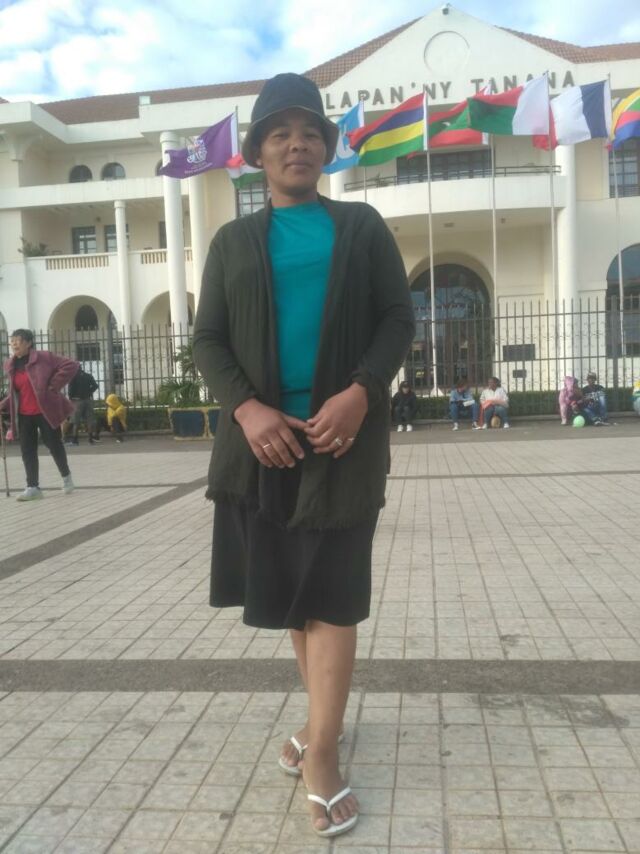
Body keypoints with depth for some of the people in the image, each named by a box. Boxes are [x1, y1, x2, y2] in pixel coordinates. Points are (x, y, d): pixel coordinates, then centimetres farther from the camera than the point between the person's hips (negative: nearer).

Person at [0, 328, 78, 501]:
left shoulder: (43, 357, -10)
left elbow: (71, 365, -14)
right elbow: (14, 392, 19)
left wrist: (53, 386, -16)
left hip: (45, 411, -5)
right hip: (24, 415, 5)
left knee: (54, 445, 6)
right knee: (27, 450, 1)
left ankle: (66, 476, 28)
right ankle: (33, 487, 6)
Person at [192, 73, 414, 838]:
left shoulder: (363, 227, 9)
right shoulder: (232, 241, 11)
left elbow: (399, 319, 2)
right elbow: (207, 340, 5)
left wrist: (361, 393, -16)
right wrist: (246, 409, -14)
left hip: (342, 432, -2)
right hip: (264, 436, 2)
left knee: (331, 595, 0)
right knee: (291, 590, 12)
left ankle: (321, 757, 10)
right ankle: (324, 717, 33)